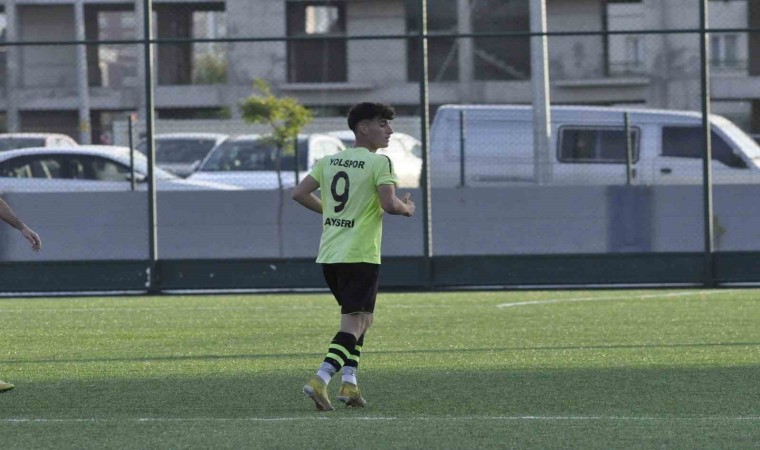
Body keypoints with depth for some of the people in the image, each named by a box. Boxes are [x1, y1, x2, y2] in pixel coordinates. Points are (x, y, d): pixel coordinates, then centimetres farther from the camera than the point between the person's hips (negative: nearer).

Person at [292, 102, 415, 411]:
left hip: (328, 255, 7)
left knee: (362, 319, 21)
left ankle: (349, 382, 12)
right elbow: (389, 204, -19)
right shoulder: (379, 163, -9)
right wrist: (407, 209, 2)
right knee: (354, 324, -7)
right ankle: (320, 380, -23)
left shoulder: (329, 161, 12)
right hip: (360, 255, -7)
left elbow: (299, 193, 10)